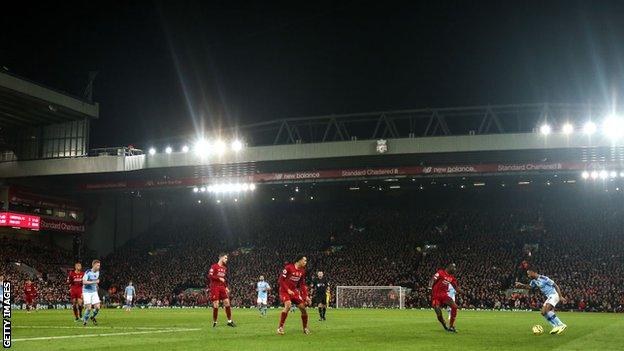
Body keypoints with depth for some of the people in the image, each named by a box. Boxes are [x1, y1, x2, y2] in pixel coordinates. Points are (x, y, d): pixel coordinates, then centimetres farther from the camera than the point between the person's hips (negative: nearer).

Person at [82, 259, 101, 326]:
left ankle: (93, 317, 25)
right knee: (89, 308, -12)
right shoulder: (88, 272, -16)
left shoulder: (97, 272, 6)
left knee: (97, 307, -3)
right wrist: (94, 282, -30)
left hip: (94, 292, 6)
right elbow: (84, 282, -27)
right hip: (87, 292, -6)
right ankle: (84, 320, 11)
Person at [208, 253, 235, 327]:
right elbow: (209, 276, -14)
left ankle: (230, 321, 6)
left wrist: (226, 287, 15)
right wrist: (219, 278, -16)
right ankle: (214, 322, 6)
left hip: (222, 287, 6)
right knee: (215, 305, -6)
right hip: (215, 287, -6)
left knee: (227, 303, -1)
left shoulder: (225, 268, 17)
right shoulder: (214, 266, -5)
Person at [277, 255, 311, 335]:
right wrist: (288, 290, -19)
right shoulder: (289, 267, -16)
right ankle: (280, 327, -20)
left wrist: (306, 296, 6)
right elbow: (280, 280, -14)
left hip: (294, 291, 7)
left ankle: (305, 328, 17)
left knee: (303, 307, -1)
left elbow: (302, 284, 13)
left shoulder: (302, 271, 5)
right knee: (288, 305, -29)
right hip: (284, 290, -7)